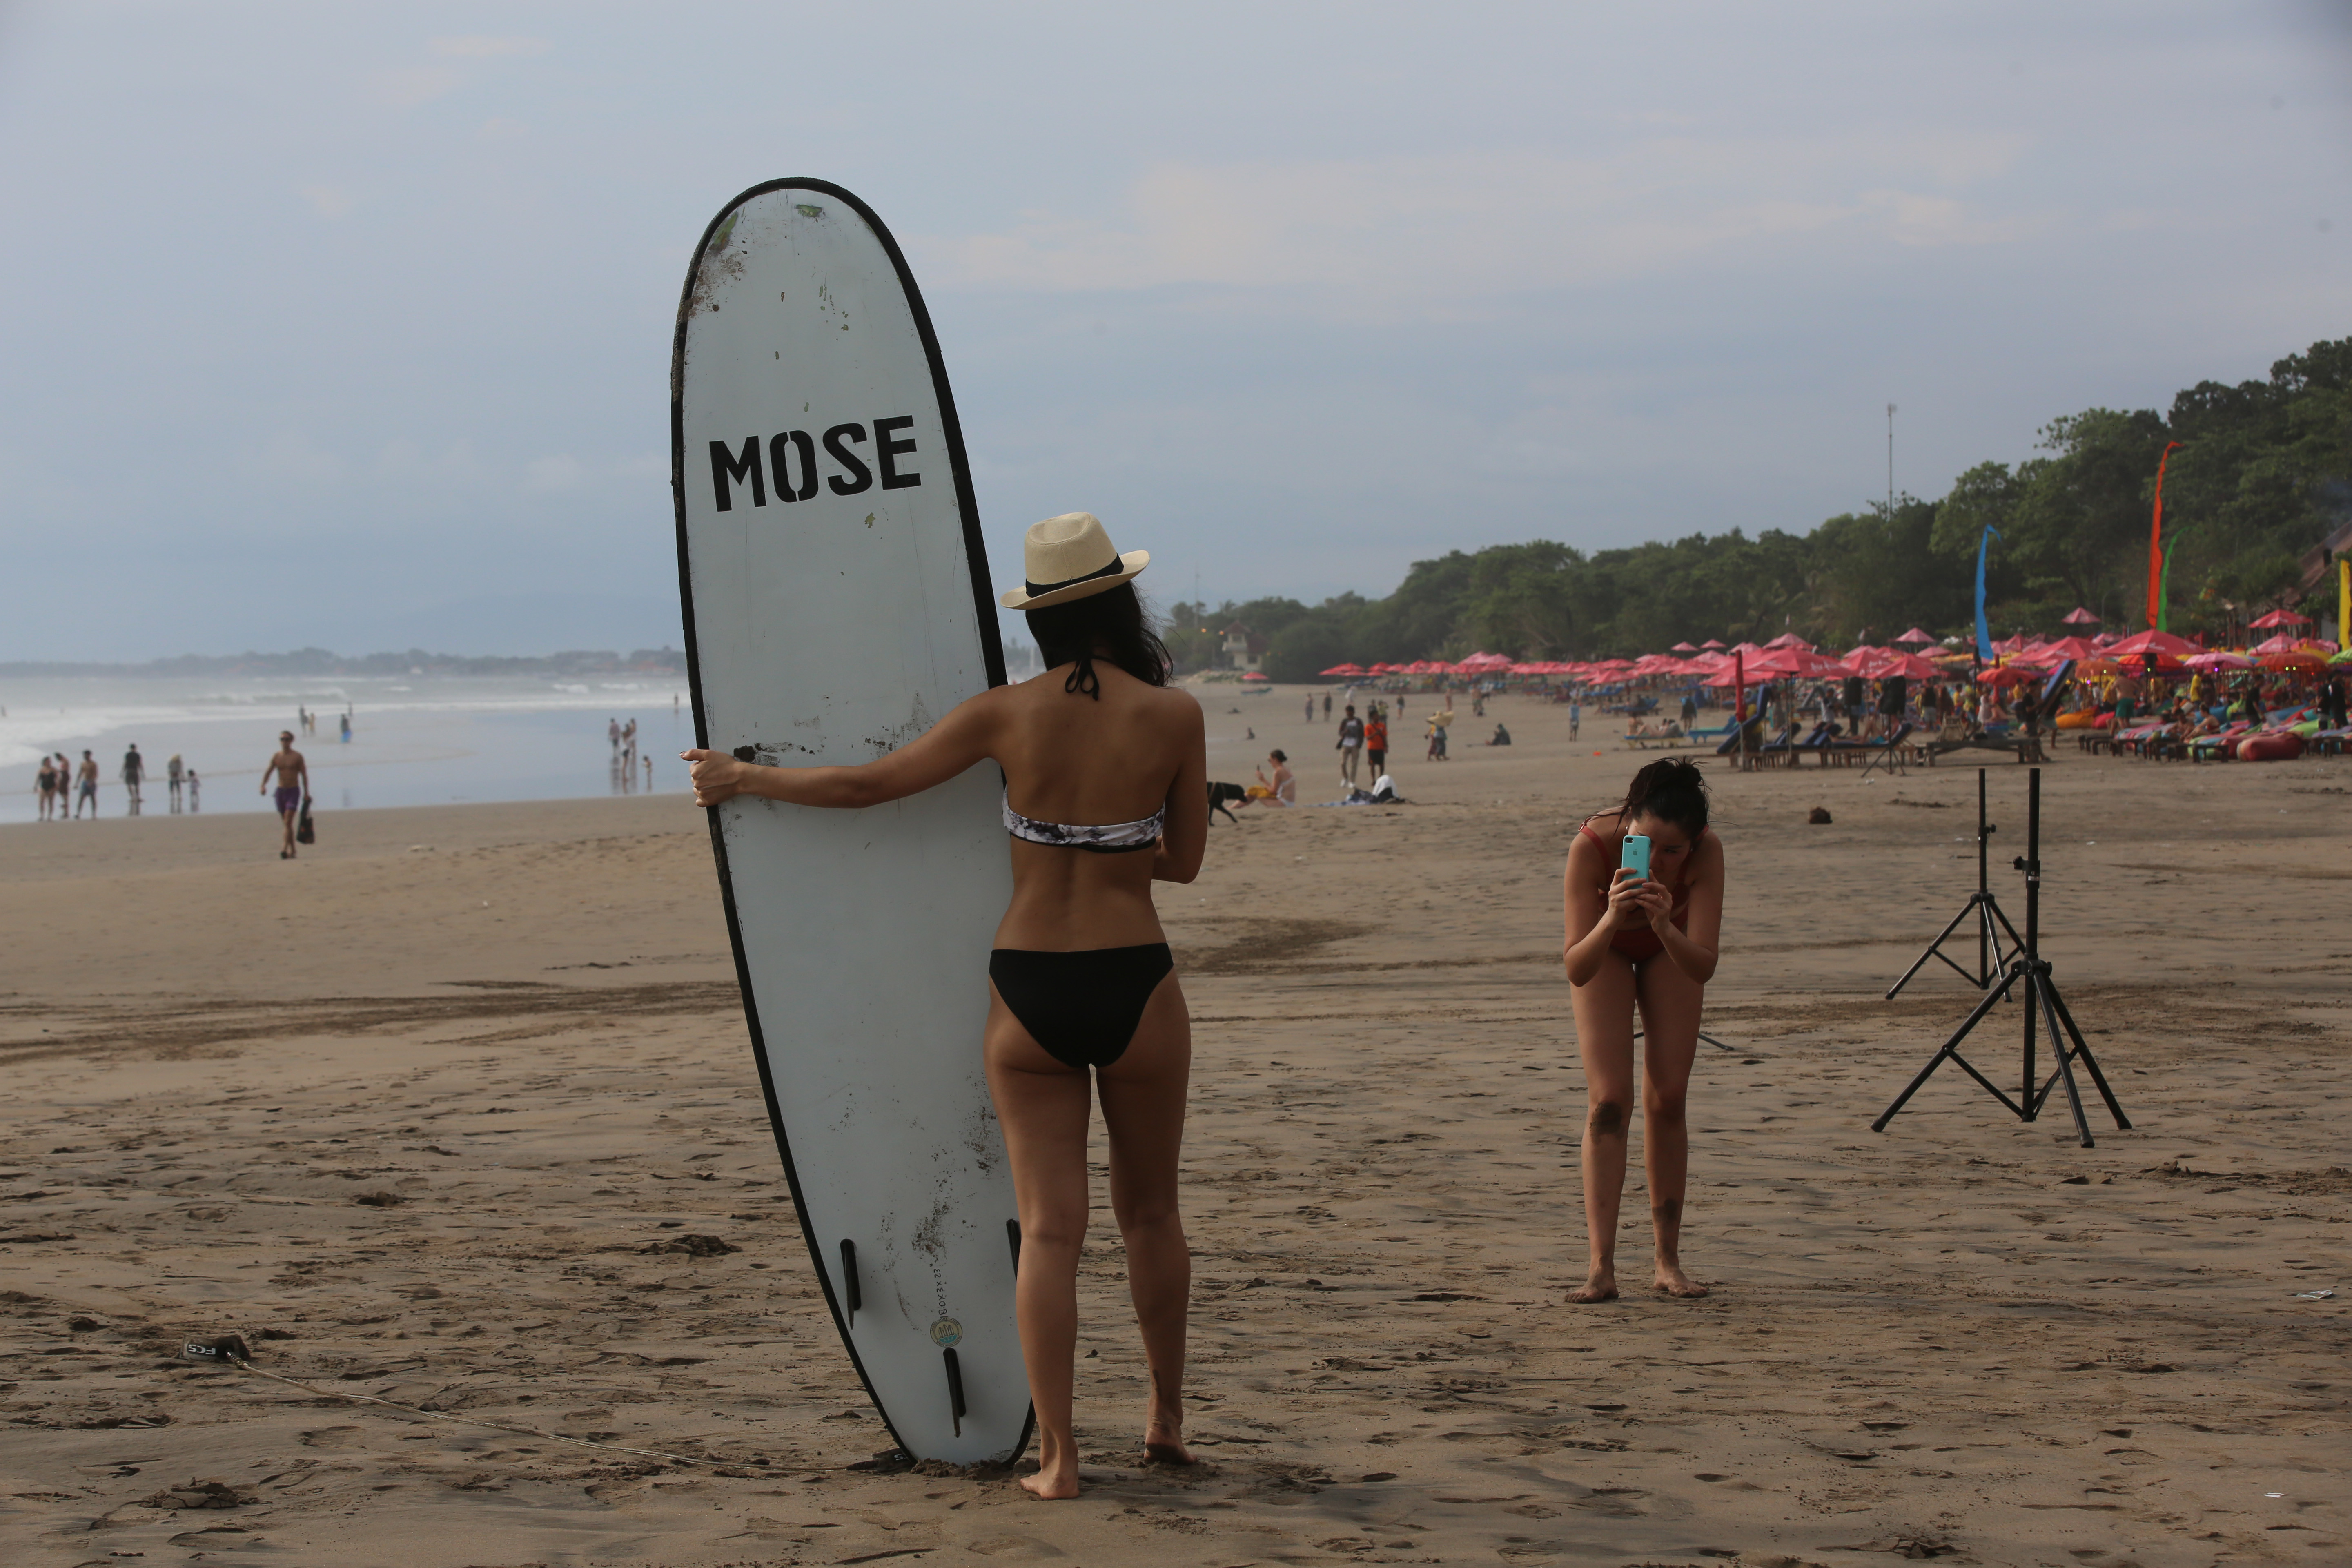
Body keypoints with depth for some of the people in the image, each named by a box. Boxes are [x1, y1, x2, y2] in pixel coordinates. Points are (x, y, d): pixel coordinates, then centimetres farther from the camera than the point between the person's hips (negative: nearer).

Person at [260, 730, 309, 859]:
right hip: (281, 791, 4)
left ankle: (285, 847, -25)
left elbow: (304, 775, 1)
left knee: (288, 821, -17)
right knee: (287, 823, 10)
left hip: (294, 791, -4)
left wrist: (306, 794, -2)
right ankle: (292, 850, 19)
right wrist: (263, 785, -20)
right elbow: (268, 772, -2)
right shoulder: (276, 757, 5)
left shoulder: (297, 757, -1)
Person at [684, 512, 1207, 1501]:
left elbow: (871, 785, 1)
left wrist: (745, 780, 14)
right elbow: (1184, 861, 4)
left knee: (1049, 1228, 4)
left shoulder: (1007, 715, -6)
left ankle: (1058, 1456, 1)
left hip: (1028, 992, 0)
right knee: (1150, 1211, 18)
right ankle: (1167, 1420, 29)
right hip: (1136, 984, 0)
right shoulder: (1175, 716, -7)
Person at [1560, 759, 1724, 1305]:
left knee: (1667, 1099, -2)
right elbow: (1576, 970, -40)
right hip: (1606, 948, -1)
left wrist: (1665, 926, -56)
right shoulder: (1592, 846, -40)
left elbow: (1703, 967, -39)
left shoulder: (1706, 852, -37)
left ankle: (1668, 1261, 9)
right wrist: (1611, 919, -56)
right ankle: (1601, 1268, -13)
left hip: (1670, 950, 1)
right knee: (1609, 1101, -12)